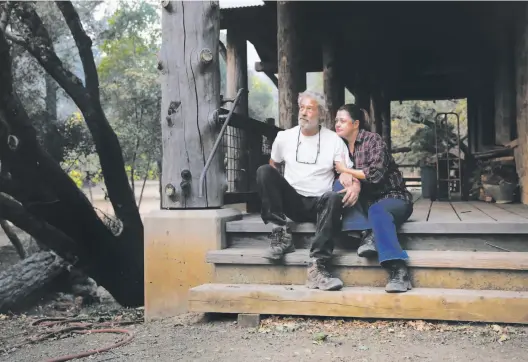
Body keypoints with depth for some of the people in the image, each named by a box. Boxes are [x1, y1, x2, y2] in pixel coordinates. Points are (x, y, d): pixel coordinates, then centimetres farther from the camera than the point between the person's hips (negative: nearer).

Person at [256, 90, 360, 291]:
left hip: (319, 203, -1)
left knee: (333, 198, -37)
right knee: (264, 171, -21)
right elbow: (272, 167, 19)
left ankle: (317, 267, -43)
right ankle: (281, 234, -23)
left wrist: (355, 185, -24)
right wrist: (271, 190, 0)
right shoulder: (284, 137, 6)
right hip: (292, 201, 2)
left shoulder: (334, 140, 1)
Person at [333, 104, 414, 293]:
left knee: (376, 210, -38)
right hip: (369, 201, 6)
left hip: (393, 197, -6)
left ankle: (399, 270, -44)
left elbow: (376, 174, -21)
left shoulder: (372, 139, -10)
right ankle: (369, 236, -29)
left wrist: (346, 170, -13)